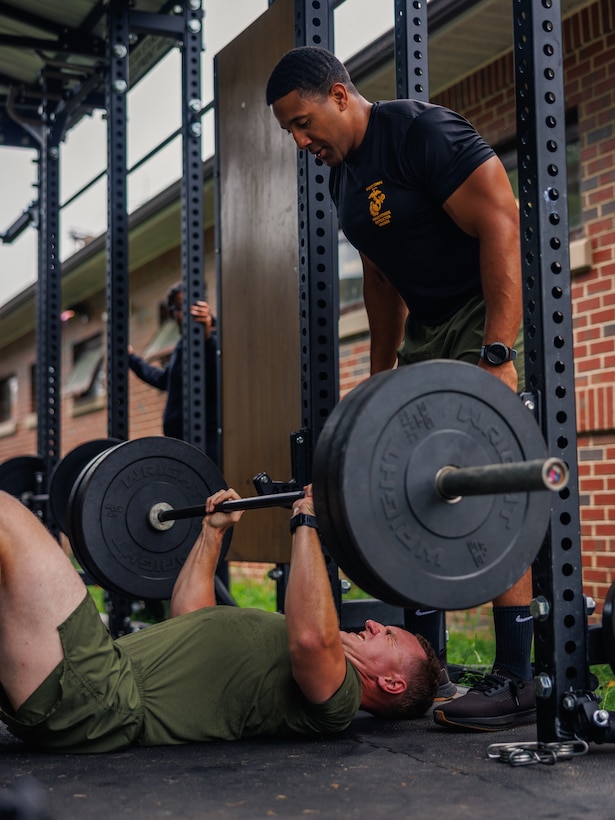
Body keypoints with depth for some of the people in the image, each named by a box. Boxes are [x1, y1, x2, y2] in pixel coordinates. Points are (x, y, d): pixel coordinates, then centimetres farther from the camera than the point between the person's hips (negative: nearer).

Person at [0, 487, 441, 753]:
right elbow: (189, 617, 38)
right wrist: (213, 531, 37)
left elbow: (312, 637, -25)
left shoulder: (336, 694, 0)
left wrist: (307, 524, -19)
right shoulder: (275, 654, 28)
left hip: (98, 702, -10)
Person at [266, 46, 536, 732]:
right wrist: (381, 370, 17)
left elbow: (501, 226, -23)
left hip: (491, 316, -9)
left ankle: (516, 682, -11)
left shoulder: (422, 132, -17)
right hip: (426, 328, 9)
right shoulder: (343, 172, 11)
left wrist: (498, 357, -28)